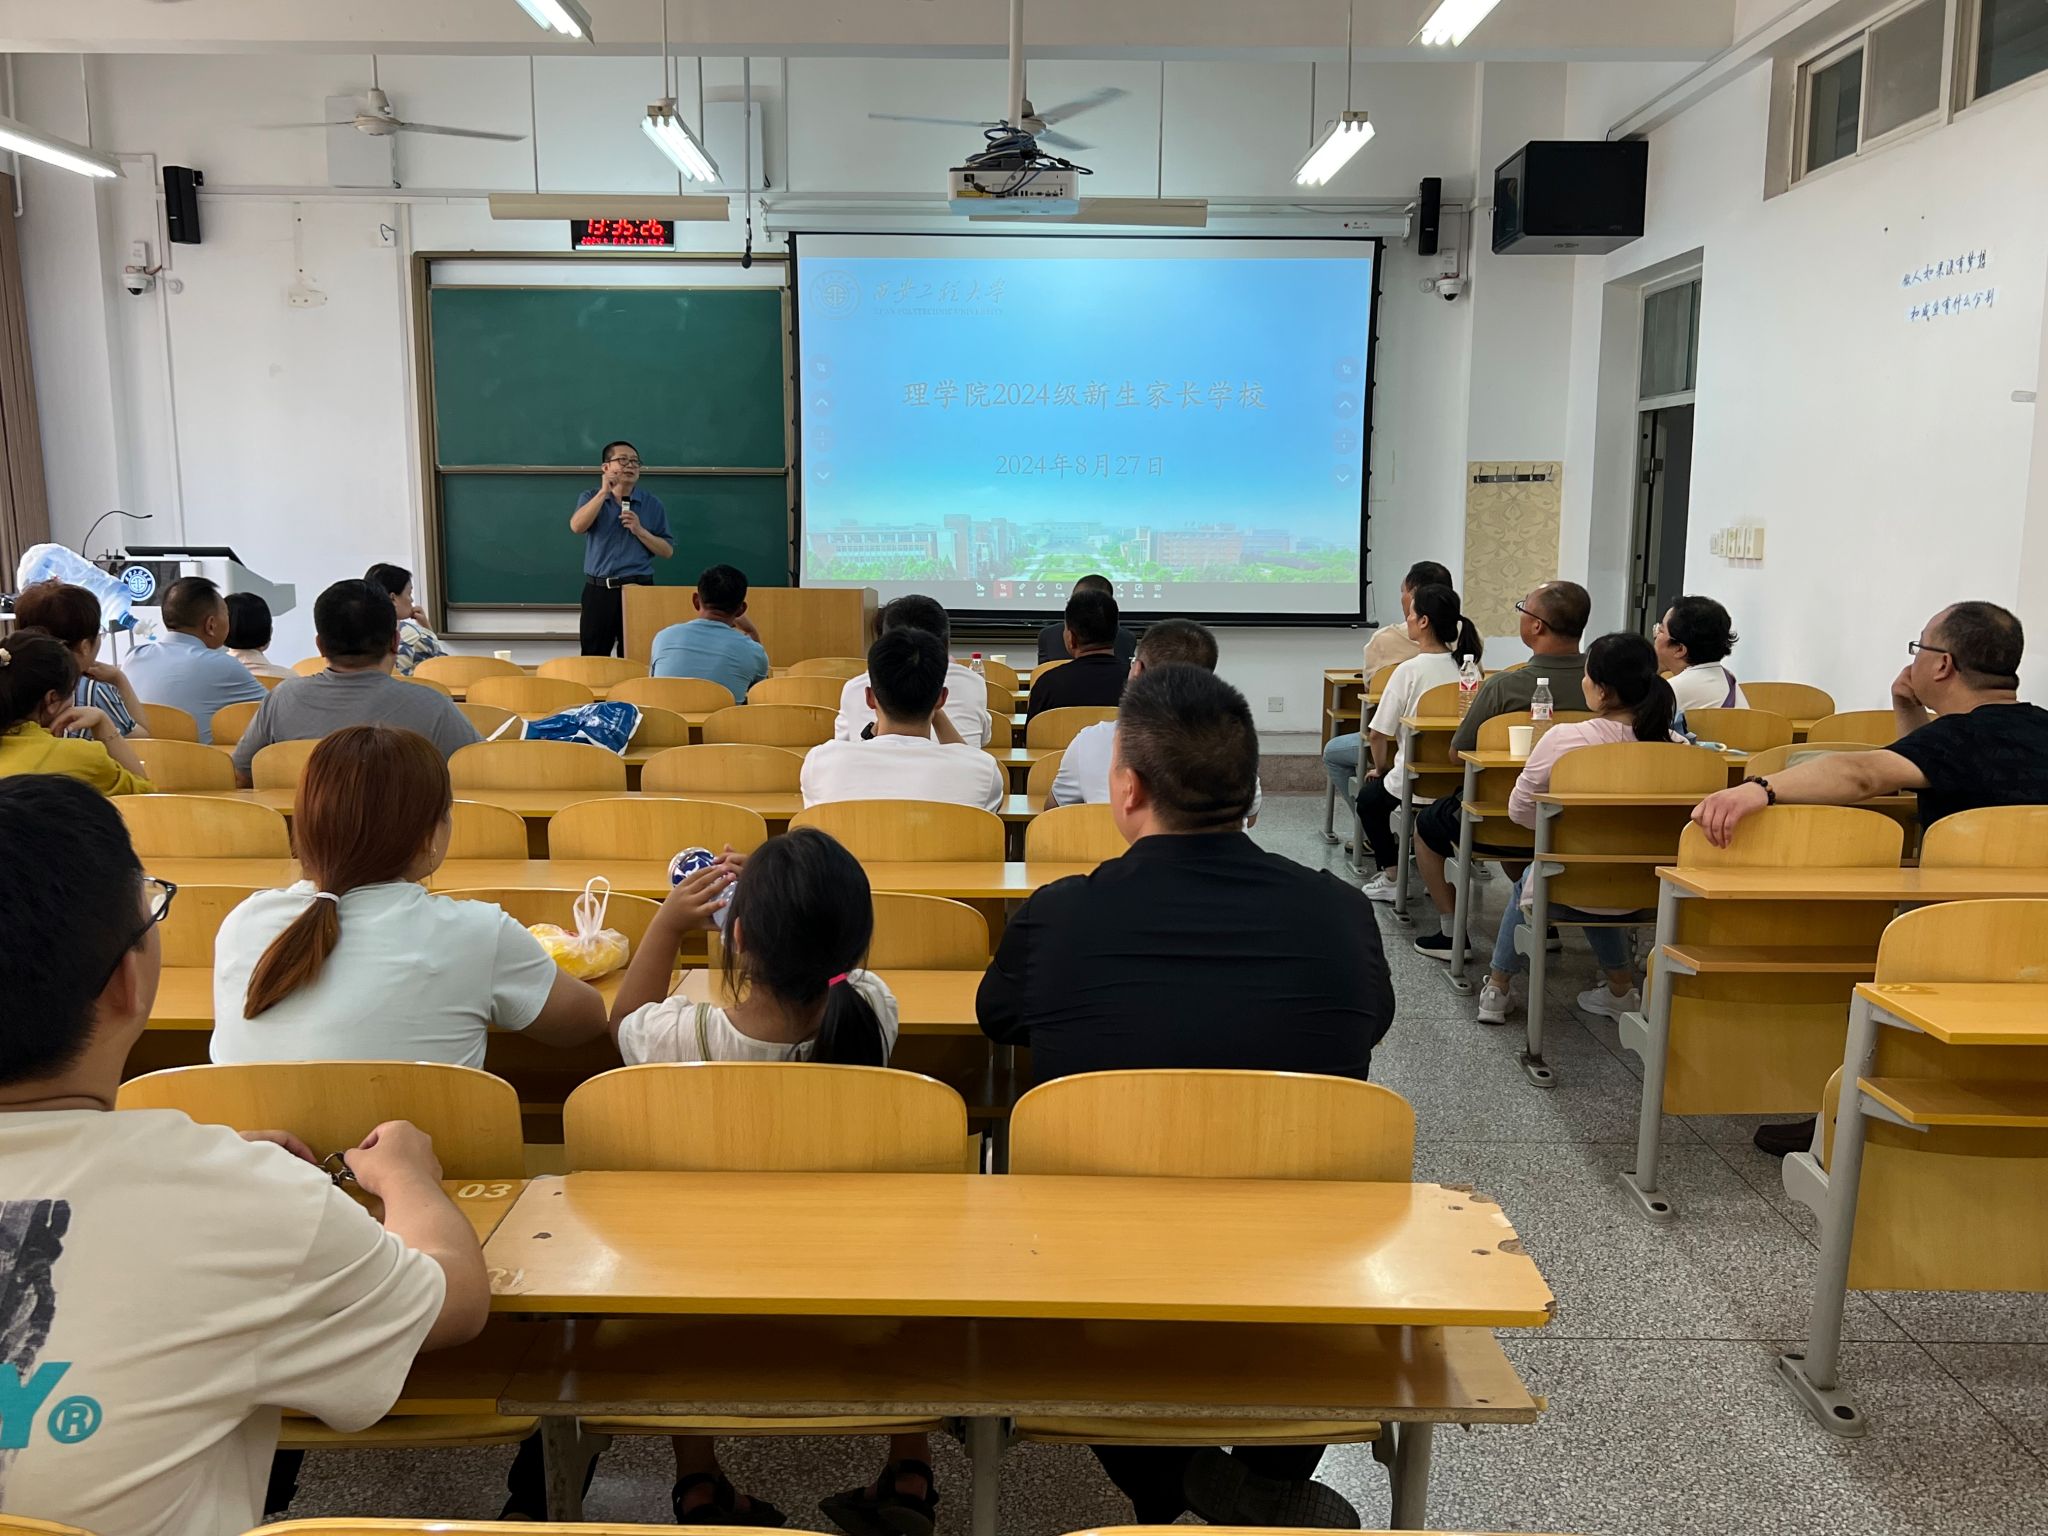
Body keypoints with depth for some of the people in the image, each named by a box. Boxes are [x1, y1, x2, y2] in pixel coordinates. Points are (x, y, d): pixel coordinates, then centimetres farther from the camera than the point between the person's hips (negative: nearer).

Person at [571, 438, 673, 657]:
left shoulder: (652, 504, 5)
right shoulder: (591, 498, 7)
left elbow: (667, 551, 5)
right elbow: (576, 526, -14)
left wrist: (640, 531, -10)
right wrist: (604, 492, -14)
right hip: (599, 590, 0)